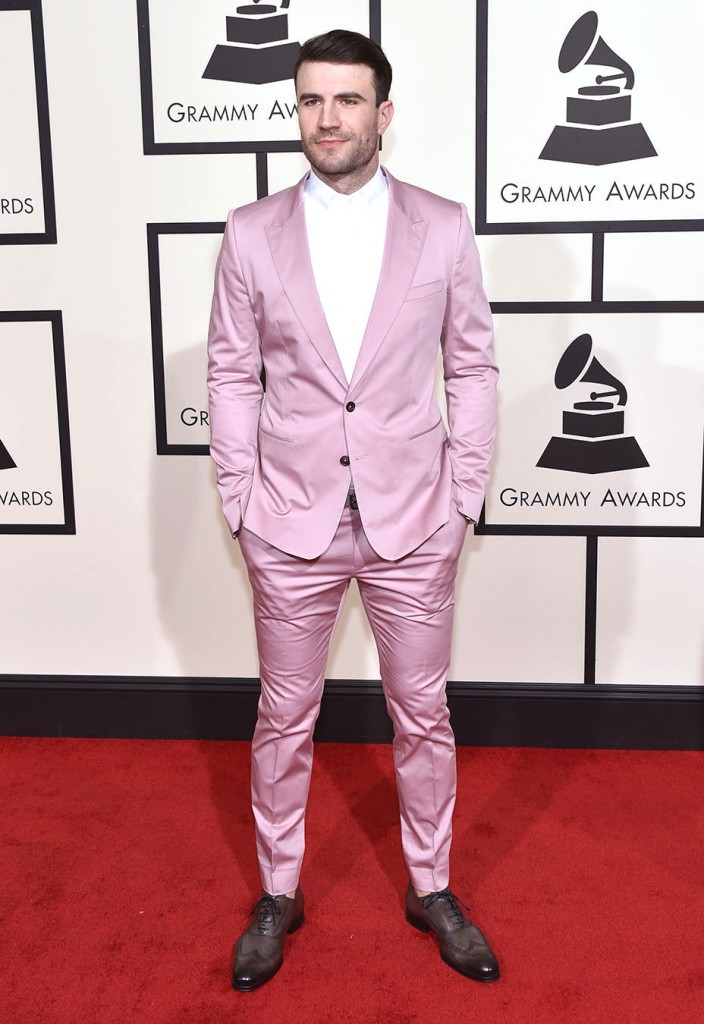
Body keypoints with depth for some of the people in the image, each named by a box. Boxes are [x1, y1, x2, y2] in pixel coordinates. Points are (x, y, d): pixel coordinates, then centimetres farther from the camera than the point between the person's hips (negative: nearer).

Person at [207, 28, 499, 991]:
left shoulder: (443, 226, 0)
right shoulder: (251, 233, 1)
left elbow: (473, 367, 3)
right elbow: (232, 374, 4)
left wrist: (463, 495, -1)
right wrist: (241, 499, -1)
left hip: (412, 522, 0)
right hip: (292, 522, 0)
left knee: (423, 715, 13)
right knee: (284, 718, 13)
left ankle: (431, 888, 35)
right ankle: (278, 893, 34)